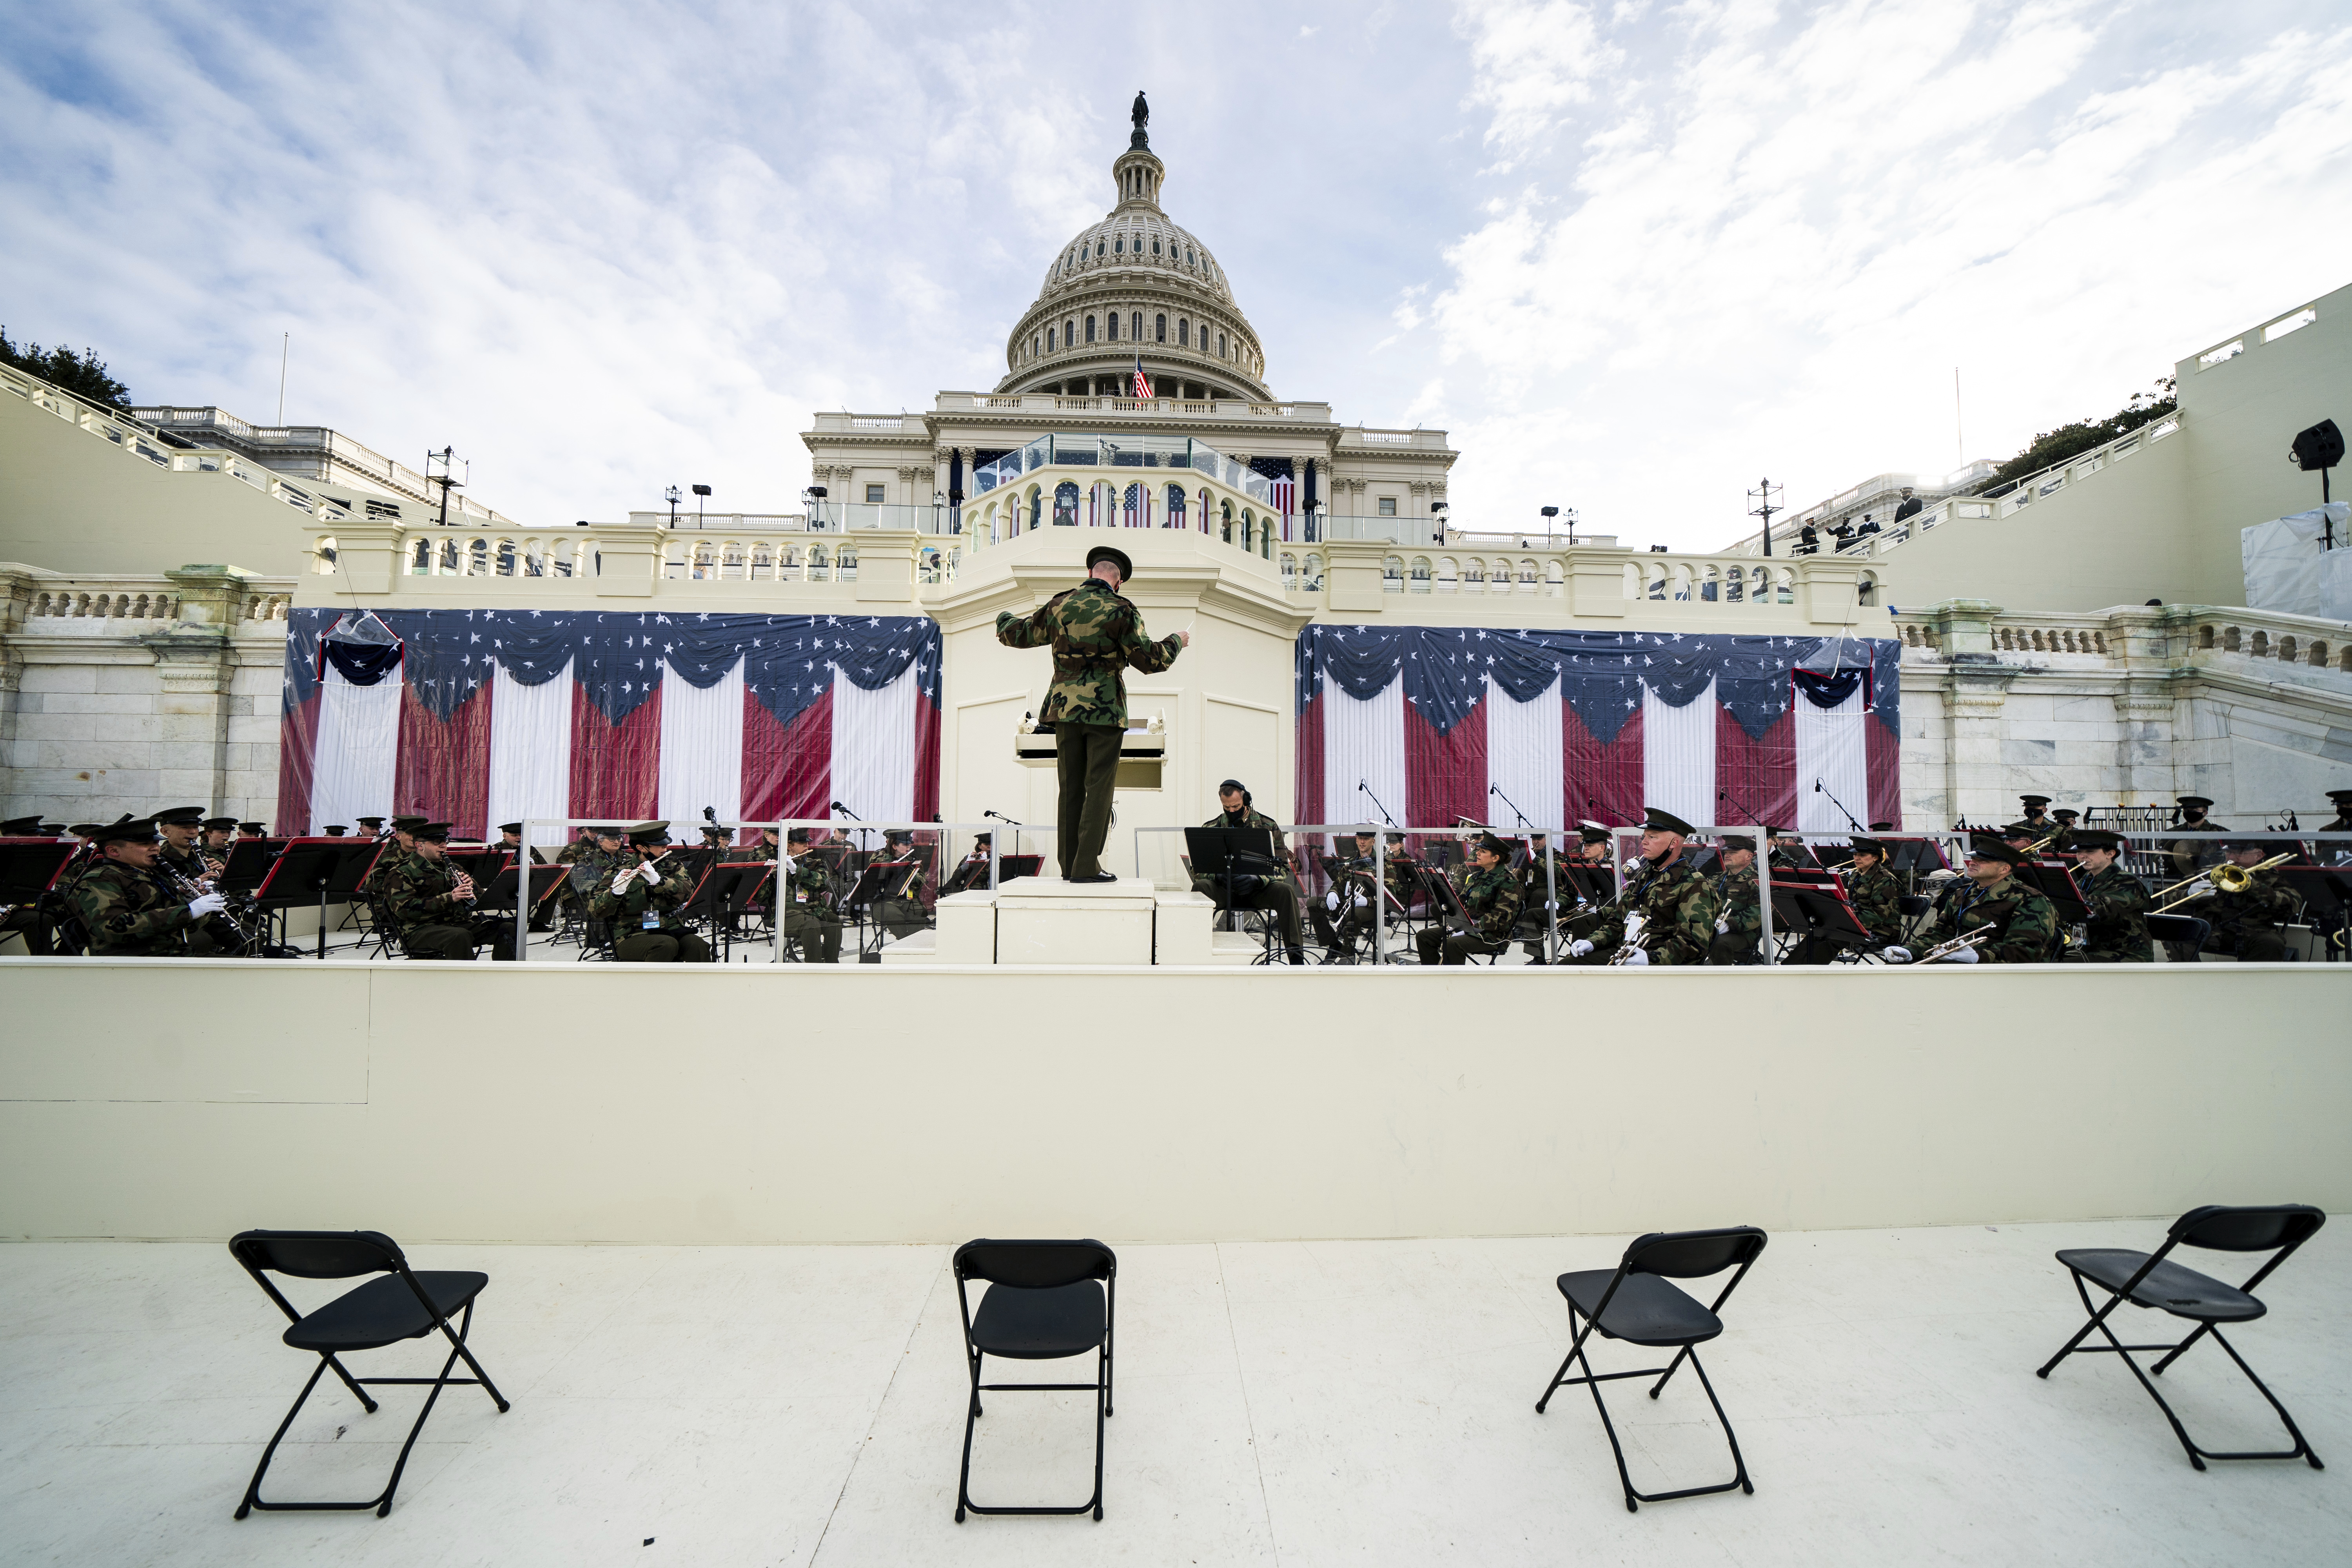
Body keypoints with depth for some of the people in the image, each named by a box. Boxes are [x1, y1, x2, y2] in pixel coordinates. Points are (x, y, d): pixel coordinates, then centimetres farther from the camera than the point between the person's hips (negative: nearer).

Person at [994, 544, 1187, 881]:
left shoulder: (1058, 606, 7)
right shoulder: (1120, 612, -5)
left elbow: (1016, 635, 17)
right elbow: (1149, 660, -5)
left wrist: (1005, 618, 40)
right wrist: (1177, 641, 13)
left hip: (1065, 708, 4)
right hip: (1105, 711, -4)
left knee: (1070, 788, 10)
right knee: (1099, 788, 0)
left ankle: (1068, 865, 14)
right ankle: (1086, 866, -2)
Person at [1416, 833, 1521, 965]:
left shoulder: (1508, 881, -10)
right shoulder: (1476, 875, 16)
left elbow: (1502, 917, -19)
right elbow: (1462, 901, 21)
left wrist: (1475, 925, -24)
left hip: (1492, 936, -9)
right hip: (1467, 929, 9)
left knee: (1452, 944, -36)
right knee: (1423, 936, -2)